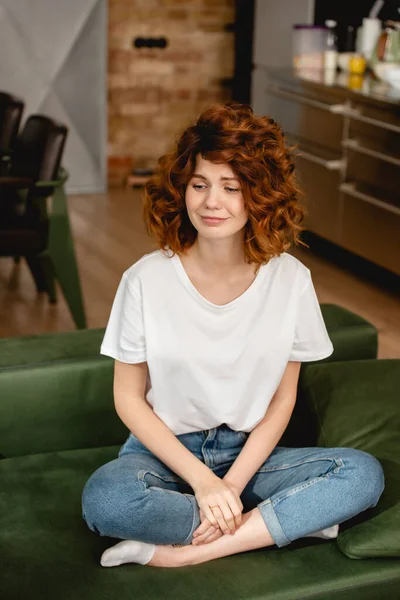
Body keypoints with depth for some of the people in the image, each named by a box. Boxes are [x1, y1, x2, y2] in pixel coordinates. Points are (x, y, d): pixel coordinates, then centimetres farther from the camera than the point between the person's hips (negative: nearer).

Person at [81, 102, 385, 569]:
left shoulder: (290, 279, -7)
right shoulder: (147, 280, -11)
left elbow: (283, 398, -1)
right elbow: (129, 398, -6)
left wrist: (232, 484, -14)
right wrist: (202, 480, -16)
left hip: (249, 454, 2)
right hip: (165, 452, -1)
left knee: (364, 474, -23)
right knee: (106, 498, -35)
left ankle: (182, 553, -21)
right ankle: (291, 519, -16)